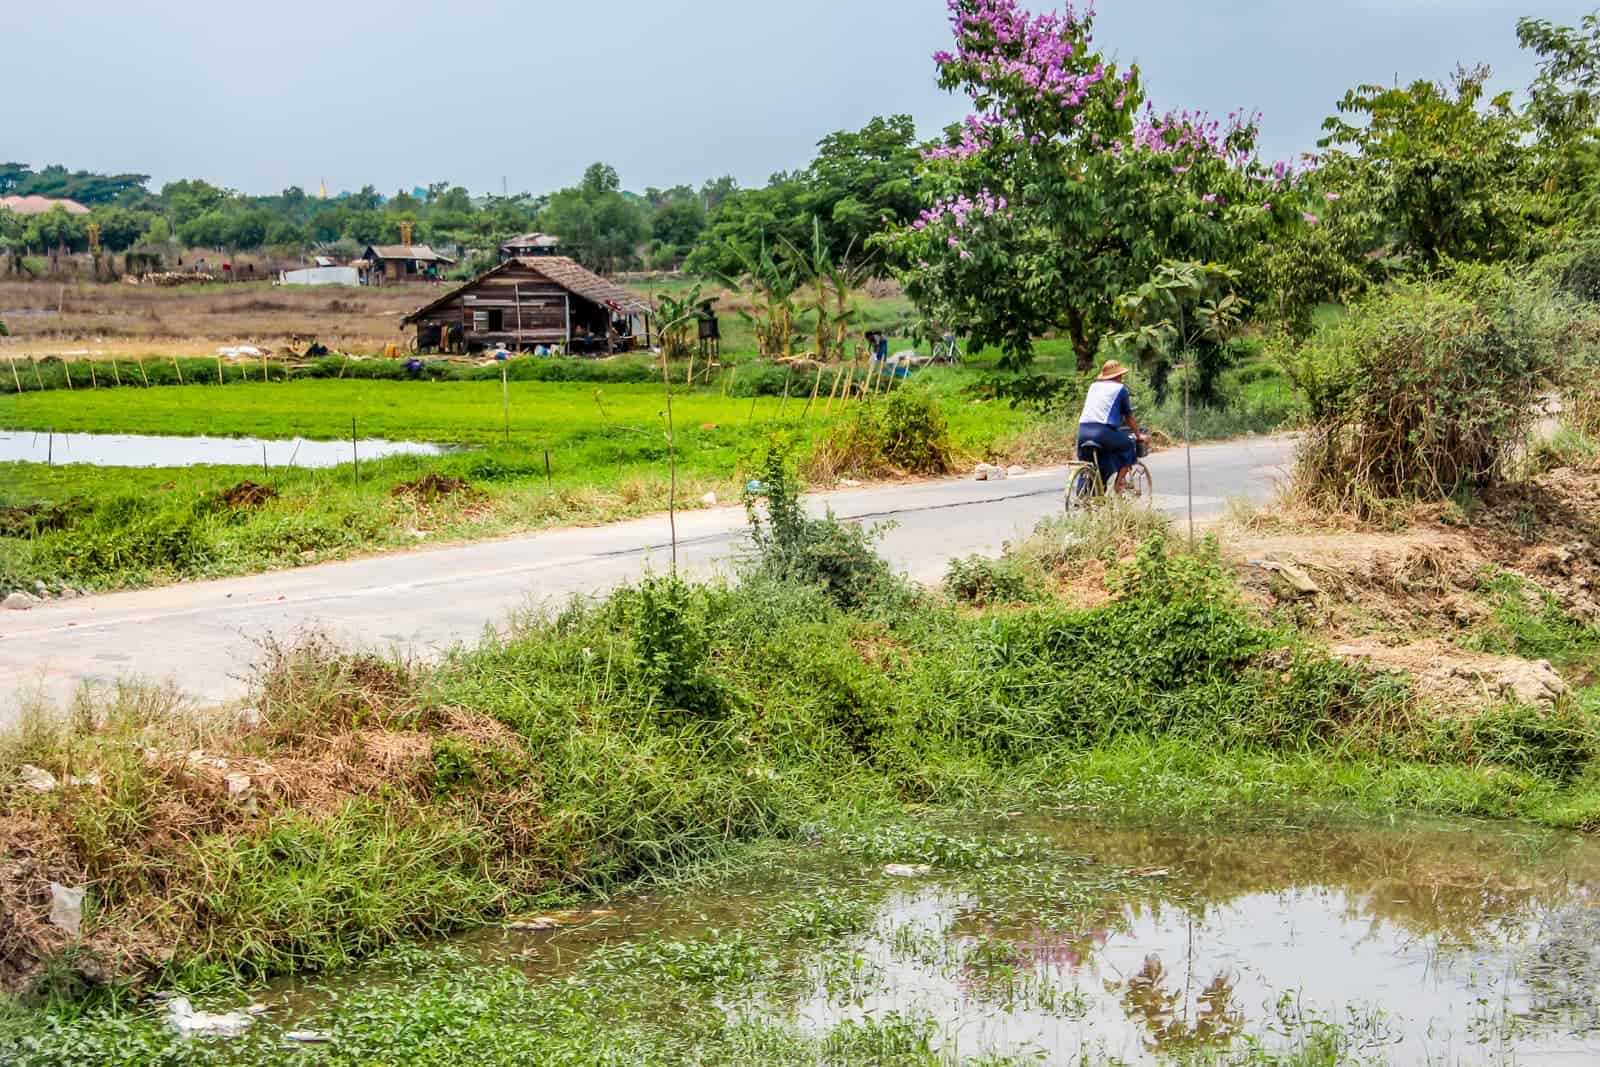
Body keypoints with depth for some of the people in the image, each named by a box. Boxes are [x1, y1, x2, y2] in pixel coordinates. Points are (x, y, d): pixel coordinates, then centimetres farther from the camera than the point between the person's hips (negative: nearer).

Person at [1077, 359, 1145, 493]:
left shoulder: (1094, 386, 25)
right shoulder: (1120, 388, 10)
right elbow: (1129, 417, 17)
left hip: (1083, 430, 5)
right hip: (1103, 431, -5)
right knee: (1129, 445, 18)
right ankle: (1119, 482, 11)